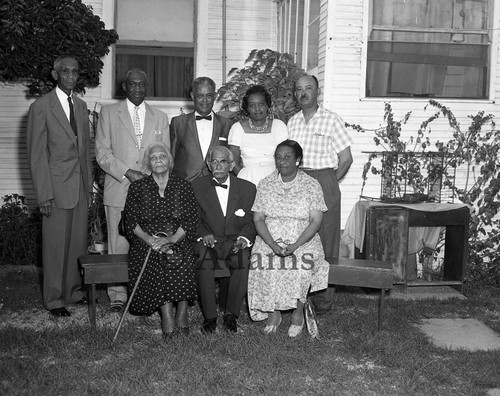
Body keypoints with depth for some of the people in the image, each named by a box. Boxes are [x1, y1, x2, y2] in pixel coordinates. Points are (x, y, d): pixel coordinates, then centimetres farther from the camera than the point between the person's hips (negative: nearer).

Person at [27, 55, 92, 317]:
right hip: (57, 186, -5)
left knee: (78, 242, 11)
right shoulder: (41, 107, -6)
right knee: (56, 245, 2)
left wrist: (88, 184, 12)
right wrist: (43, 194, -12)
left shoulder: (81, 106, 13)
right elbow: (36, 154, -8)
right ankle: (54, 299, 15)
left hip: (80, 186, 6)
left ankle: (74, 290, 26)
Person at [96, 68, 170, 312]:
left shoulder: (160, 118, 15)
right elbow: (102, 152, 2)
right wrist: (126, 172, -11)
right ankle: (118, 295, 11)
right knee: (118, 246, -1)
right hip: (118, 190, -2)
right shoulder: (109, 113, 8)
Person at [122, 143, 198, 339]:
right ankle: (168, 317, -31)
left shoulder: (183, 186, 11)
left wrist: (171, 239, -16)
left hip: (177, 240, 0)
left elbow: (191, 220, 1)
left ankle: (181, 315, -25)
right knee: (157, 260, -32)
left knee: (179, 258, -33)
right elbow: (130, 222, 4)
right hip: (147, 242, 0)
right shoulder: (137, 187, 11)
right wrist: (149, 238, -15)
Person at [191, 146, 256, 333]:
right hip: (208, 240, 0)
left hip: (235, 241, 0)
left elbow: (250, 222, 8)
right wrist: (203, 235, -14)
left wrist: (244, 238, -13)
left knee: (243, 258, -32)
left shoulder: (247, 188, 7)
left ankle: (231, 313, -16)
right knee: (204, 257, -34)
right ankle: (209, 316, -21)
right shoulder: (197, 186, 6)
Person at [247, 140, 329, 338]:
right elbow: (258, 219, 2)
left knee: (301, 263, -32)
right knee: (263, 261, -29)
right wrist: (272, 244, -15)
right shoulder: (265, 184, 8)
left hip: (303, 241, -1)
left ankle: (298, 313, -8)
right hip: (269, 240, 2)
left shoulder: (312, 185, 3)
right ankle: (272, 313, -8)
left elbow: (315, 221, -4)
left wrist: (296, 245, -19)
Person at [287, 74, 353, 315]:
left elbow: (346, 159, -1)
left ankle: (324, 297, 7)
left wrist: (329, 184, 0)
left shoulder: (331, 120, 0)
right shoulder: (291, 123, 12)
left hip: (324, 182, -4)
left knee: (325, 241, -1)